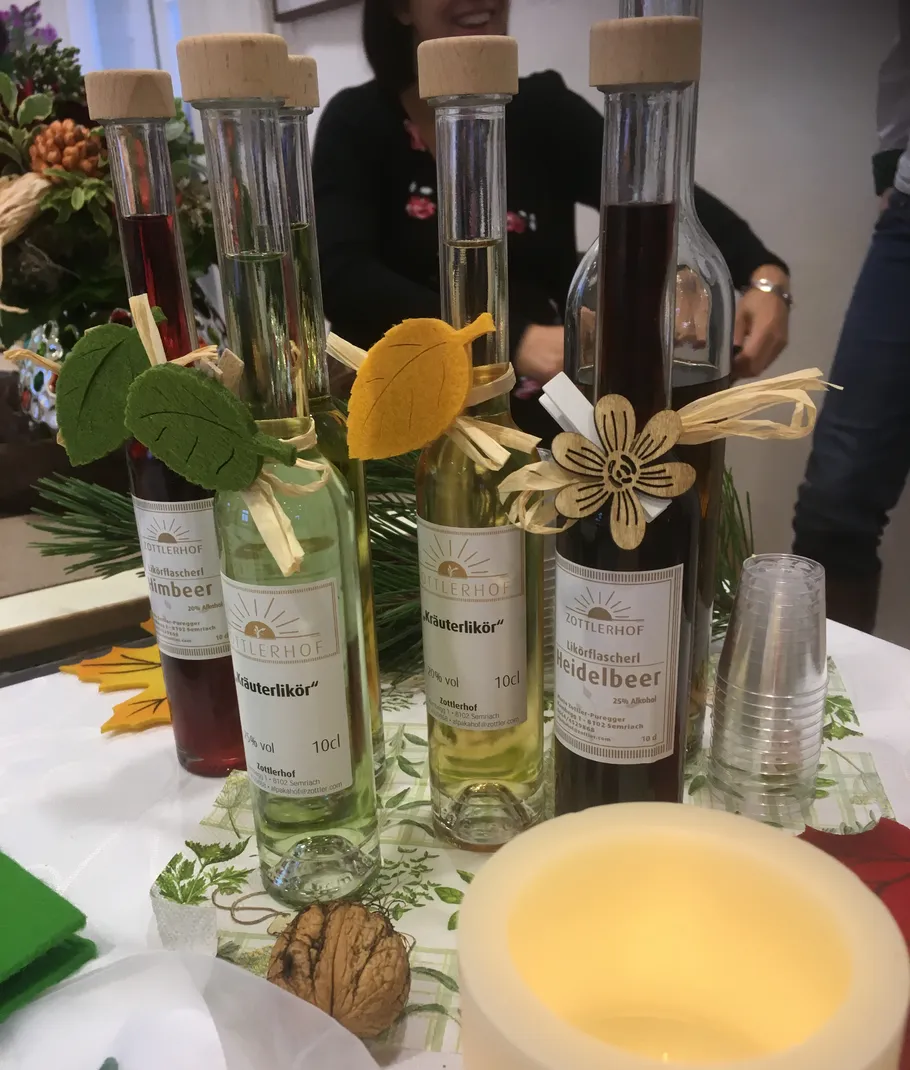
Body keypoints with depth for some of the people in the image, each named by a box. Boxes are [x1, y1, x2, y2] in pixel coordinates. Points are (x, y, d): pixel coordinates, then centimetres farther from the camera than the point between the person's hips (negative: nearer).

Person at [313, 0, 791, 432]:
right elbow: (340, 277, -18)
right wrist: (512, 339, -30)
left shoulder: (544, 108, 5)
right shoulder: (357, 121, -2)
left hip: (535, 424, 2)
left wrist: (764, 275, -25)